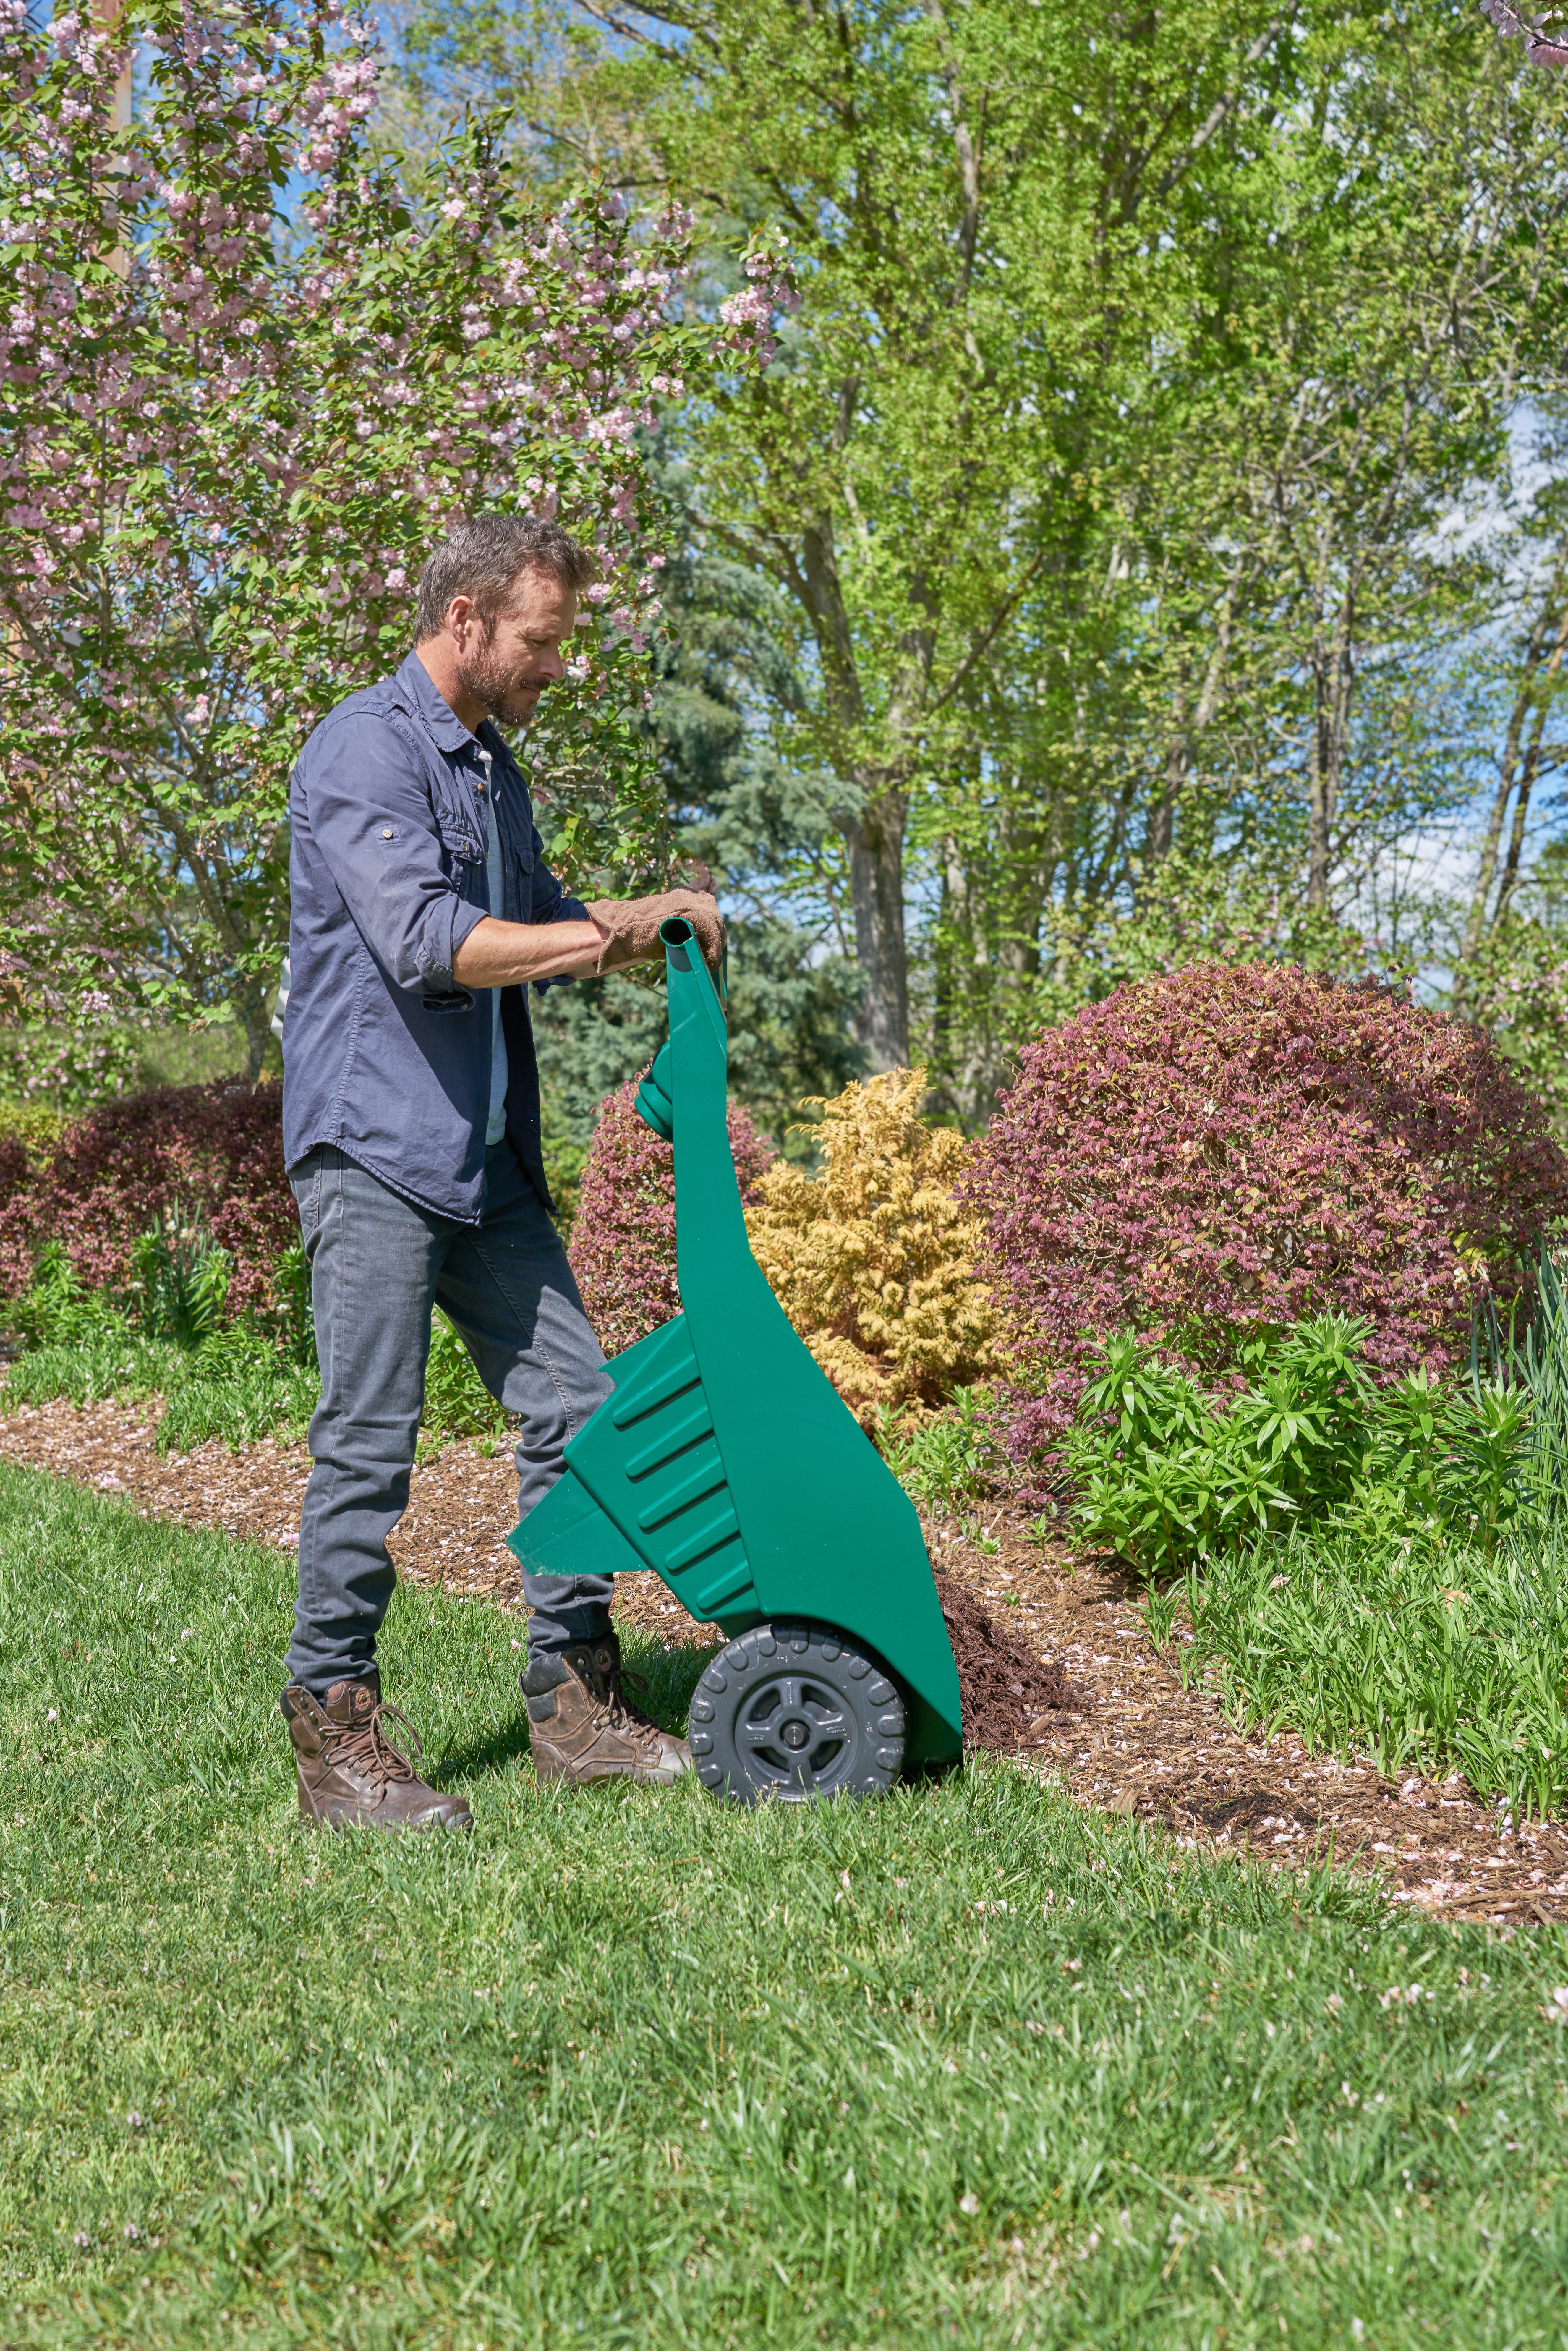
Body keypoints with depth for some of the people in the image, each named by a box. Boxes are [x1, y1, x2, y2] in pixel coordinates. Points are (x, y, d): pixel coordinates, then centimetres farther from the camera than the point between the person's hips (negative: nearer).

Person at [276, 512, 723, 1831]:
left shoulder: (491, 765, 19)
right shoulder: (366, 750, -10)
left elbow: (536, 924, 30)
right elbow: (427, 941, -22)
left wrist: (653, 916, 12)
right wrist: (606, 935, -14)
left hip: (487, 1156, 9)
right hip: (374, 1144, -9)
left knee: (573, 1405, 6)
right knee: (370, 1440, -6)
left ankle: (576, 1704, 16)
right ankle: (336, 1734, 5)